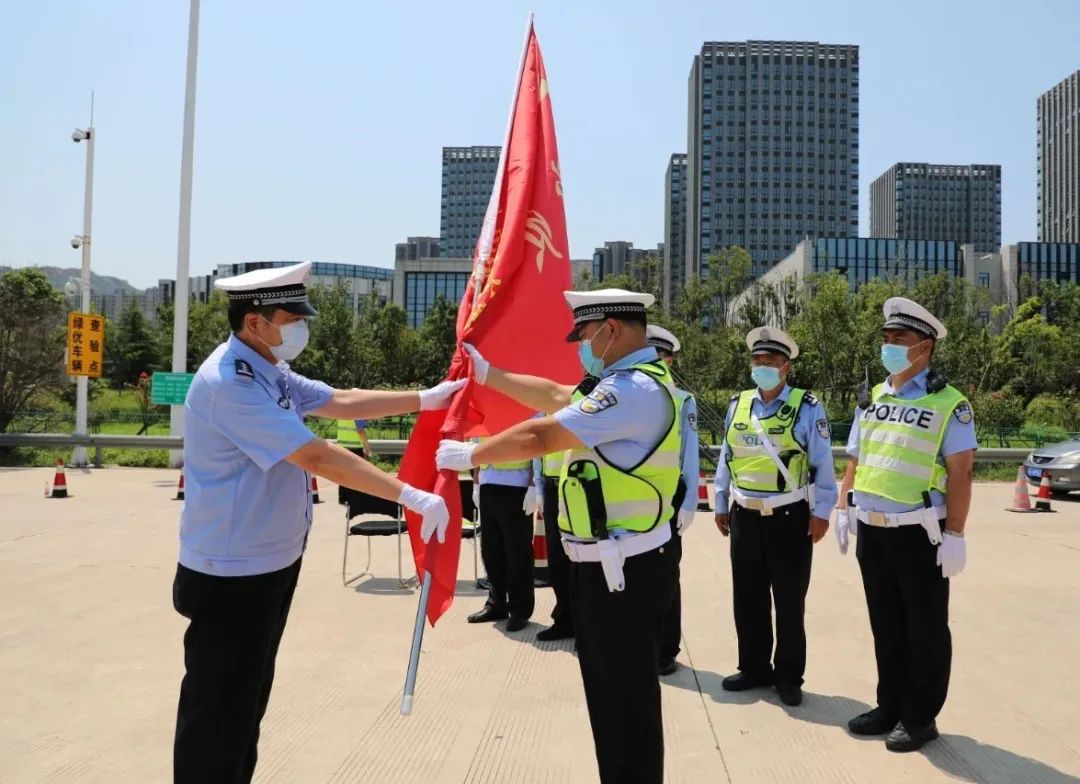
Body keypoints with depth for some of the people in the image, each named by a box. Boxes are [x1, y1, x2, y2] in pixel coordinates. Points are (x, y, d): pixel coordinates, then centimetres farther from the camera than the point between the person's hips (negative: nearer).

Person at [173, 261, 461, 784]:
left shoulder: (269, 373, 6)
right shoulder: (231, 384, -25)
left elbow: (340, 402, 12)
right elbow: (318, 457, -30)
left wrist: (424, 400, 8)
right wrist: (411, 498, -29)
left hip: (270, 564, 10)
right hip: (232, 575, -10)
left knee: (247, 700, 23)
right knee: (219, 711, 4)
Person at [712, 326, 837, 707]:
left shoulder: (807, 407, -7)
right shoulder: (737, 405, 6)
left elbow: (822, 464, -6)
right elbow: (726, 458, 12)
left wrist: (821, 512, -8)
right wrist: (721, 504, 12)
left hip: (789, 518, -4)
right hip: (745, 517, 4)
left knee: (789, 602, 8)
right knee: (747, 599, 13)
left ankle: (788, 676, 23)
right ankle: (754, 668, 29)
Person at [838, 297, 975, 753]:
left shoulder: (948, 404, -7)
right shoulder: (873, 399, 11)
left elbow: (960, 471, -11)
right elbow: (855, 461, 14)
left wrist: (954, 535, -15)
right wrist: (844, 511, 7)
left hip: (919, 534, -6)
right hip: (871, 530, 6)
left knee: (925, 629, 8)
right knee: (885, 624, 16)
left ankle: (920, 717, 21)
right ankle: (890, 706, 29)